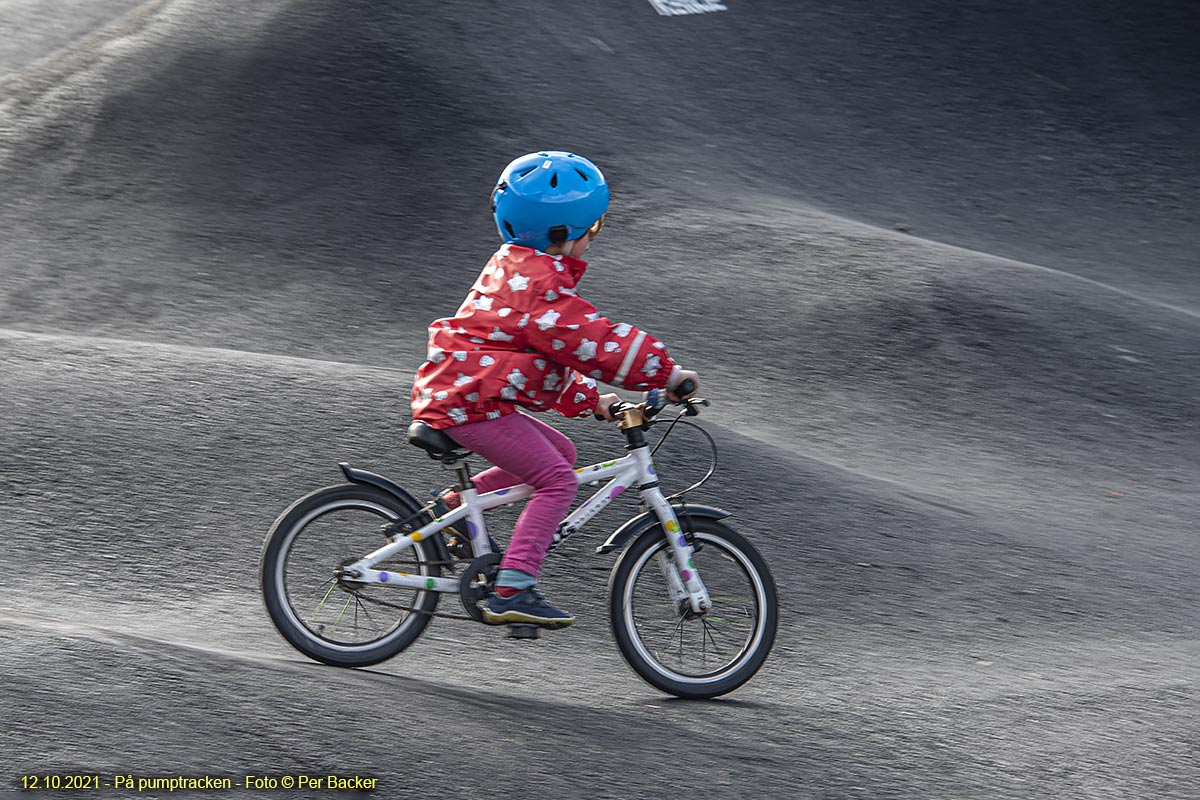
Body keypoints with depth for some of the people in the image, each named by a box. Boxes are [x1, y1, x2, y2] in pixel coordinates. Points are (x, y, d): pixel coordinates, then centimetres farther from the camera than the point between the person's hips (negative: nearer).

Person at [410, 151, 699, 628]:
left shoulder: (522, 266, 17)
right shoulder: (538, 281, -17)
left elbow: (555, 347, 26)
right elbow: (593, 341, -23)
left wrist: (587, 399, 21)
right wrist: (667, 374, -17)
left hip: (455, 391, 10)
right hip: (471, 401, -10)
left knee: (559, 453, 19)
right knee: (557, 481, -12)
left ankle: (453, 506, 19)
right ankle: (512, 591, -17)